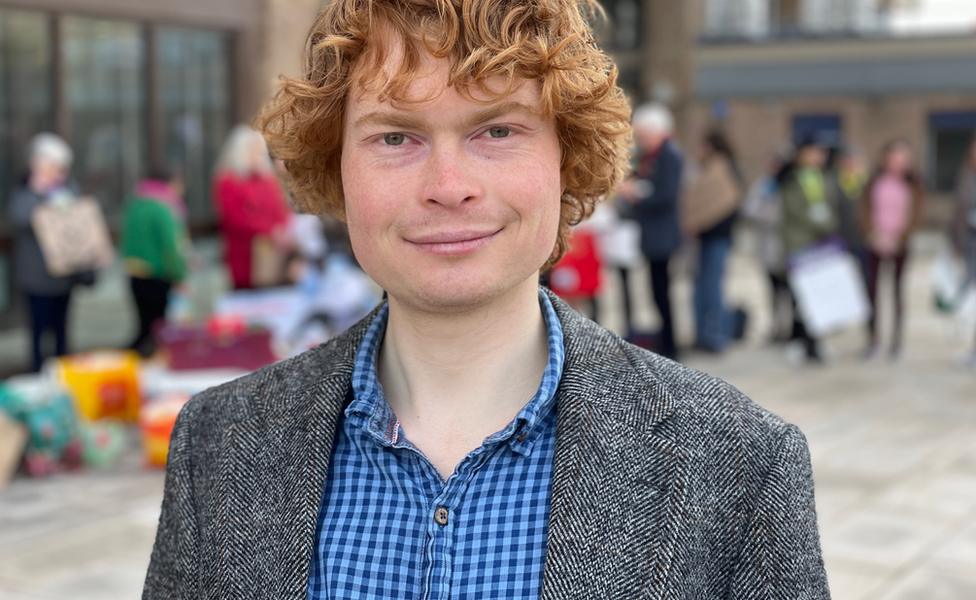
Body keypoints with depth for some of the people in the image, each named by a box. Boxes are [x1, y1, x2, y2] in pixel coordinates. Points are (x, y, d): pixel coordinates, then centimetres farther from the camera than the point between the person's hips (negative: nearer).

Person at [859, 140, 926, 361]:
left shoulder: (912, 184, 0)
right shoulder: (875, 182, 3)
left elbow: (916, 215, -1)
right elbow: (865, 210, 5)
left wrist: (899, 238, -9)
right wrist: (873, 235, -7)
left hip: (900, 243, -1)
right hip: (875, 242, 1)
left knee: (898, 291, 0)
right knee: (872, 290, 0)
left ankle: (897, 341, 6)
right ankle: (872, 339, 8)